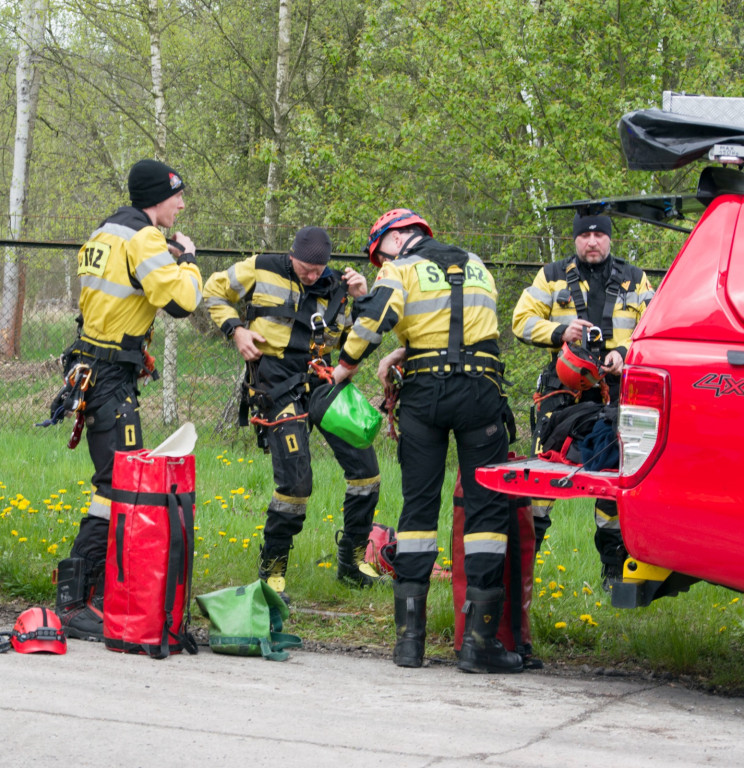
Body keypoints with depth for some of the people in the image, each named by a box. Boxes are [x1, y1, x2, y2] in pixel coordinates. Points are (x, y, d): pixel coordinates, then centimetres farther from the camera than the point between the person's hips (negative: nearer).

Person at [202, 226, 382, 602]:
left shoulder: (334, 287, 10)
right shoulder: (261, 270, -1)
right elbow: (215, 291, 11)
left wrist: (361, 301, -1)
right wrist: (235, 330, -2)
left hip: (321, 380, 5)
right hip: (277, 383, -5)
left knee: (365, 468, 0)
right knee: (296, 482, -15)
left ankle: (352, 560, 16)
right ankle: (272, 568, 5)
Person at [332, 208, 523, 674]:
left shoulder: (402, 269, 7)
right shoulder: (476, 266, 23)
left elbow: (375, 319, -11)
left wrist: (347, 364, 2)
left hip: (424, 394, -1)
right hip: (480, 391, 1)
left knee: (419, 507, 7)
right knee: (487, 507, 0)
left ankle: (409, 636, 5)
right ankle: (479, 639, -8)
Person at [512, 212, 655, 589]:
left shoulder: (634, 280, 13)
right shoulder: (552, 276, 11)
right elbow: (523, 320, 7)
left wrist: (624, 353, -9)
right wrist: (560, 332, -12)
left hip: (617, 387, 1)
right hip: (563, 385, -1)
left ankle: (614, 566, 11)